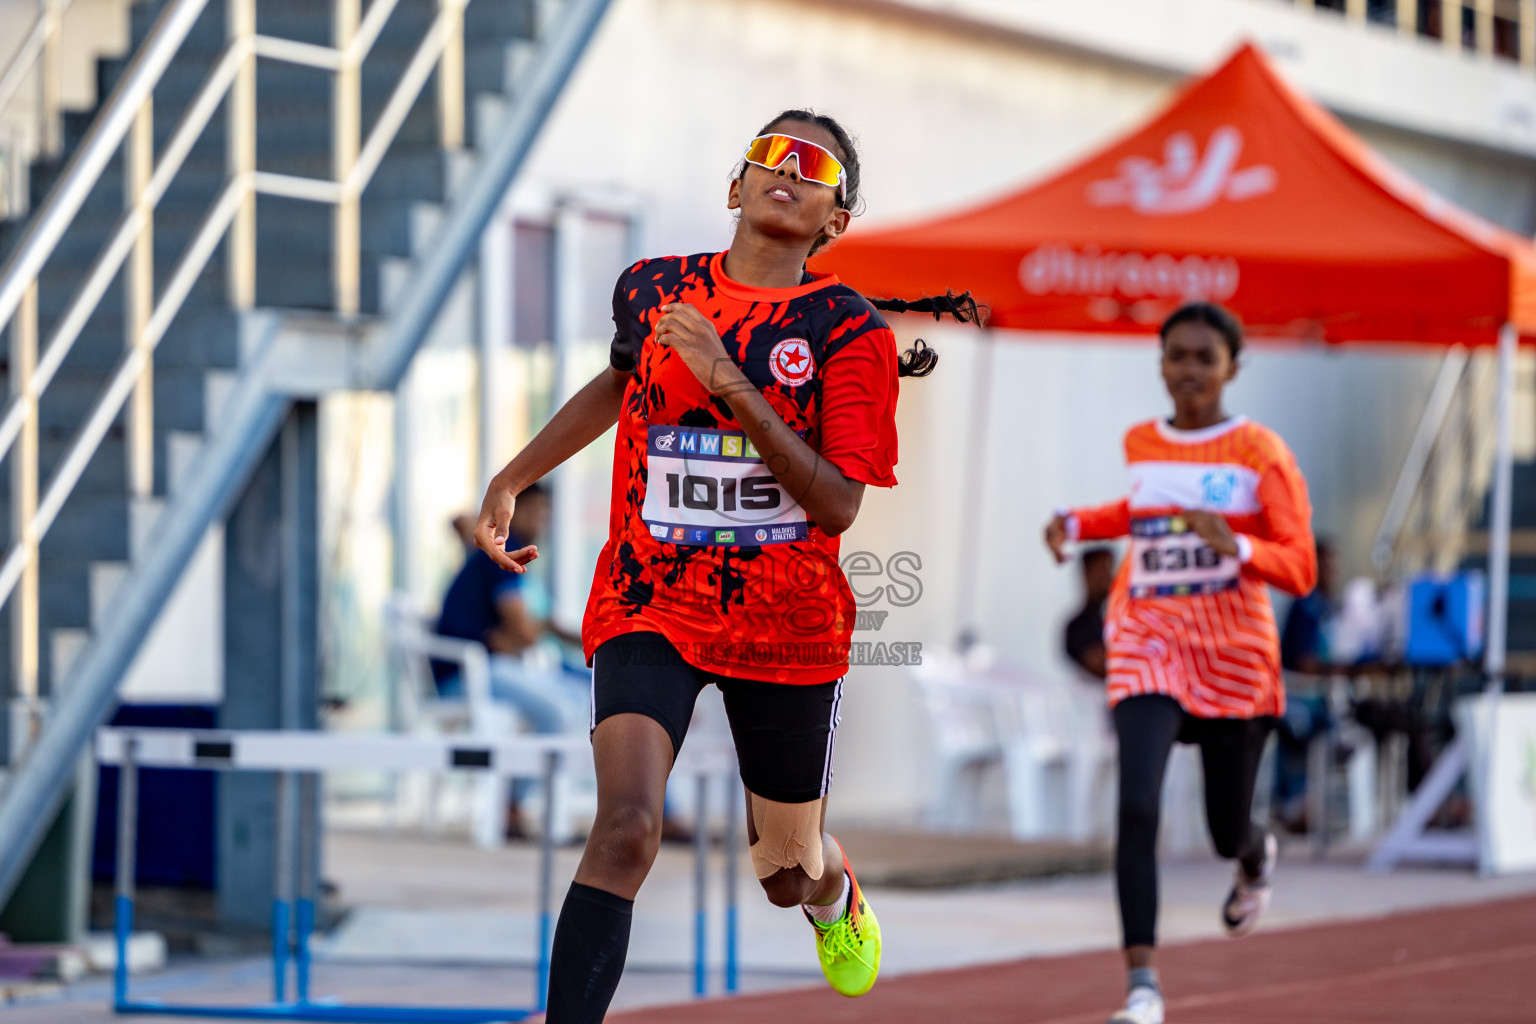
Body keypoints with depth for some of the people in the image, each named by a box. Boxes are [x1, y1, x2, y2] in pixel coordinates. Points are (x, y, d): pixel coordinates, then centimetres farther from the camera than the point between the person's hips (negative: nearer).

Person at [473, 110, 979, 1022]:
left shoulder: (848, 330, -7)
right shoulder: (651, 290, 2)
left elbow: (840, 504, -16)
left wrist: (730, 382, -23)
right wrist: (512, 479, 20)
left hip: (789, 623, 0)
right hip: (650, 602, 0)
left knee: (790, 875, 17)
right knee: (627, 828, -25)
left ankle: (838, 894, 56)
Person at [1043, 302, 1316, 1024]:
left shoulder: (1261, 452, -6)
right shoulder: (1141, 443, 6)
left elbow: (1300, 570, -10)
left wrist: (1235, 547, -29)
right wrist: (1078, 523, 13)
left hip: (1233, 655, -2)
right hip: (1148, 643, 2)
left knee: (1228, 831, 11)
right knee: (1137, 808, -20)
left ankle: (1256, 857, 52)